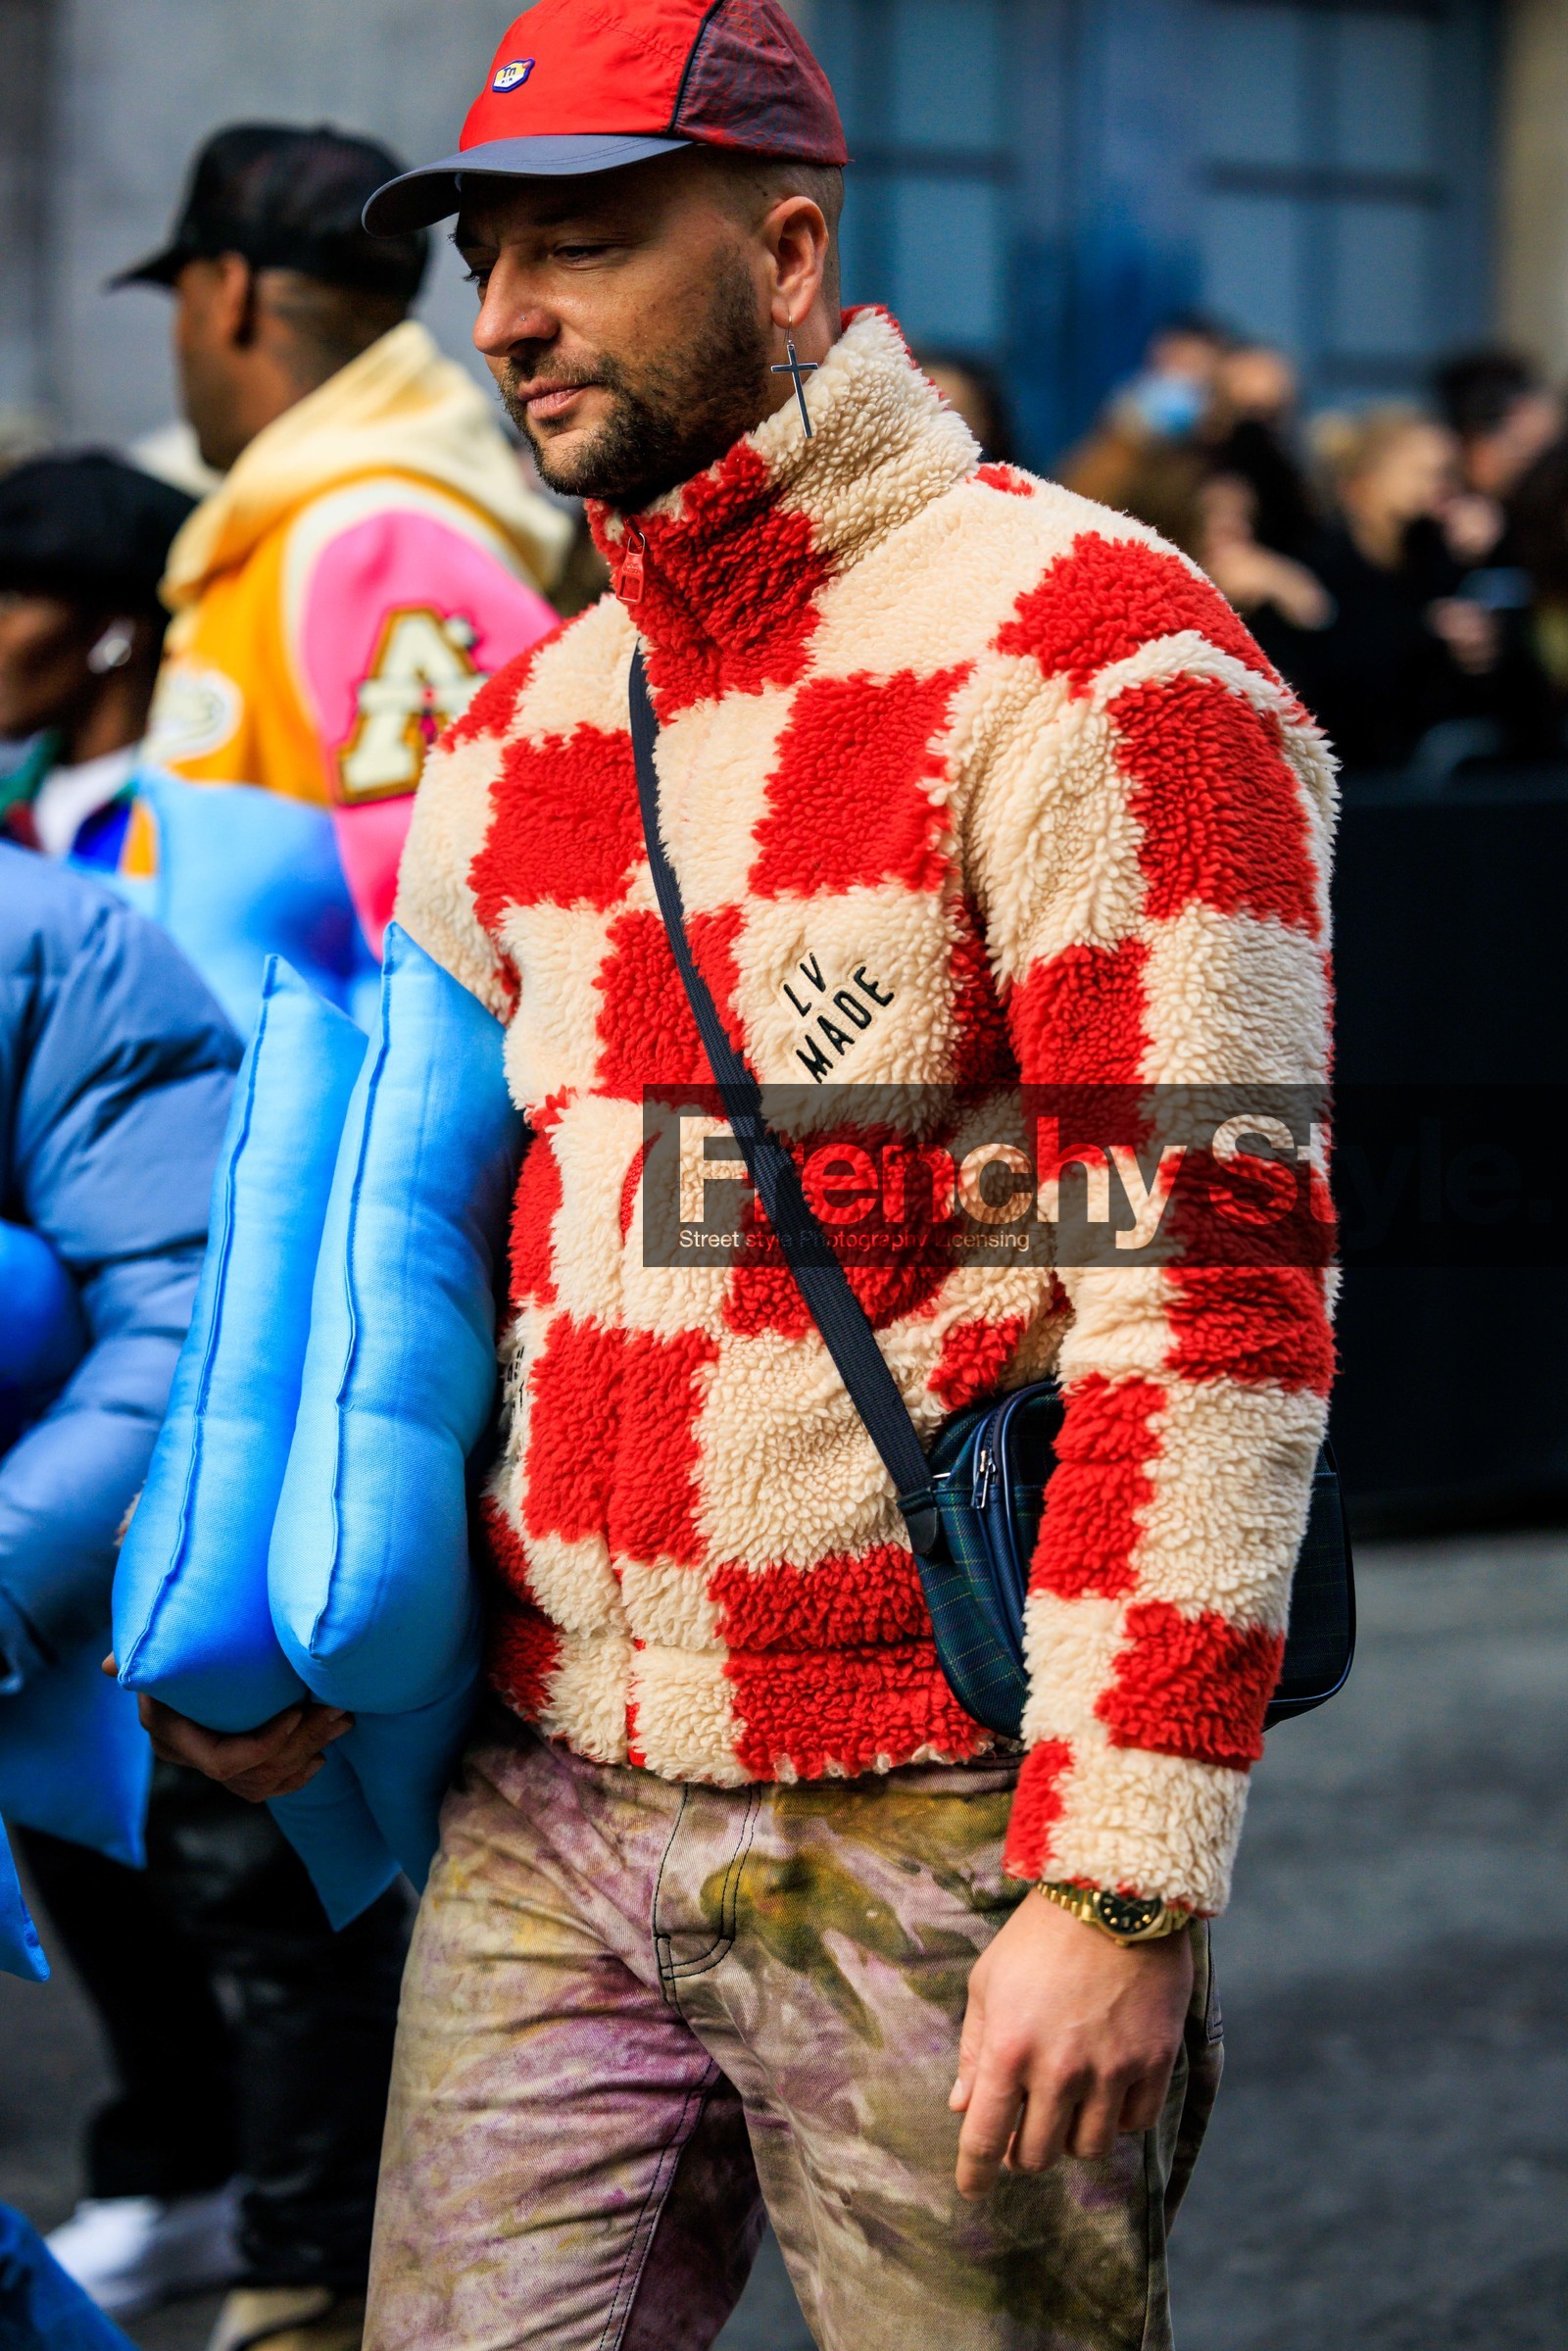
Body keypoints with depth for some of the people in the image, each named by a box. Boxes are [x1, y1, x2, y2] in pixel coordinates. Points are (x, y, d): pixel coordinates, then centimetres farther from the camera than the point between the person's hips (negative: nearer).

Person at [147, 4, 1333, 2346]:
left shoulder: (1090, 659, -11)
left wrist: (1123, 1885, -21)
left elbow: (1221, 1302, -16)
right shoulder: (521, 729, 12)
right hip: (546, 1805, 6)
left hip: (936, 1828, -6)